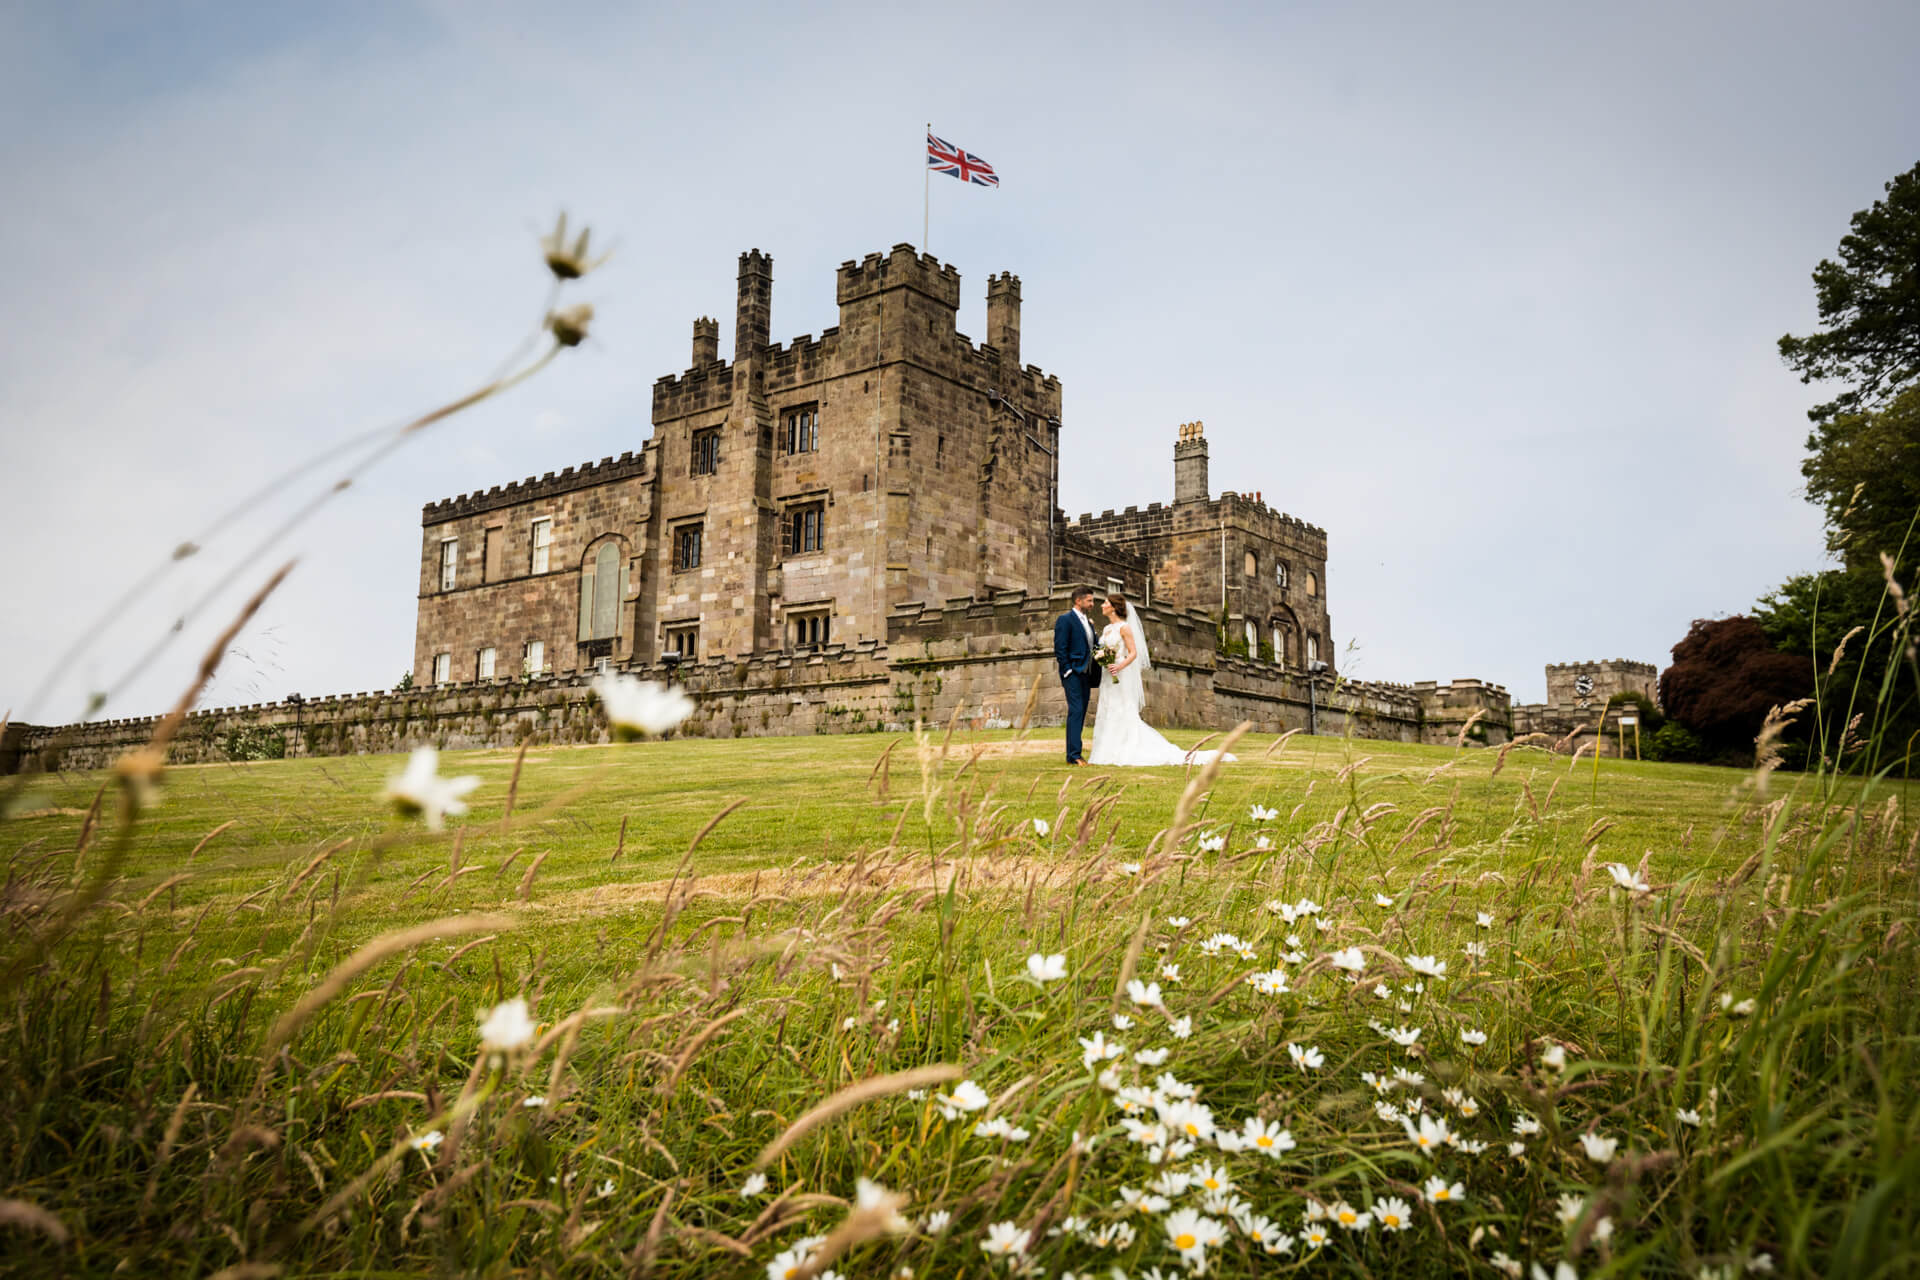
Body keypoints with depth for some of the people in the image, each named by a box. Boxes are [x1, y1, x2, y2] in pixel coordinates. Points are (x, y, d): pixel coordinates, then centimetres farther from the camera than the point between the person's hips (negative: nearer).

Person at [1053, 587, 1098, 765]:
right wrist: (1068, 671, -15)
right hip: (1073, 673, -8)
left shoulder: (1088, 623, 19)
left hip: (1086, 675, 8)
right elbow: (1060, 649, -11)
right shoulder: (1065, 619, -6)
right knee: (1075, 712, -13)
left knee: (1081, 713, 8)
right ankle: (1073, 755, -14)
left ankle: (1075, 751, 12)